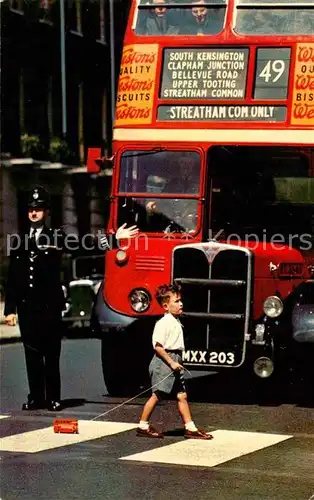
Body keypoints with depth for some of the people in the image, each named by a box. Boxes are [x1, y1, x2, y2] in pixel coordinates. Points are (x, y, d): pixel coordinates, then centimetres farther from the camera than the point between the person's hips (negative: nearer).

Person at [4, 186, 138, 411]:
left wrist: (114, 239, -15)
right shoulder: (19, 241, 10)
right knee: (32, 354, 5)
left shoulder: (57, 237, 4)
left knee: (51, 355, 1)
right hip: (26, 307, 2)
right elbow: (12, 278, 10)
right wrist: (10, 309, 5)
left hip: (49, 305, -2)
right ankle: (36, 397, 11)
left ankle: (53, 398, 6)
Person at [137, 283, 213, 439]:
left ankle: (190, 428, 8)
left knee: (182, 395, 7)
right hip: (163, 361, -9)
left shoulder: (175, 322, 14)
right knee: (157, 395, -3)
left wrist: (177, 362, 14)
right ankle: (143, 426, 5)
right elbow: (158, 346, -18)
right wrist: (171, 362, -20)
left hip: (174, 362, 9)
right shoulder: (163, 323, -14)